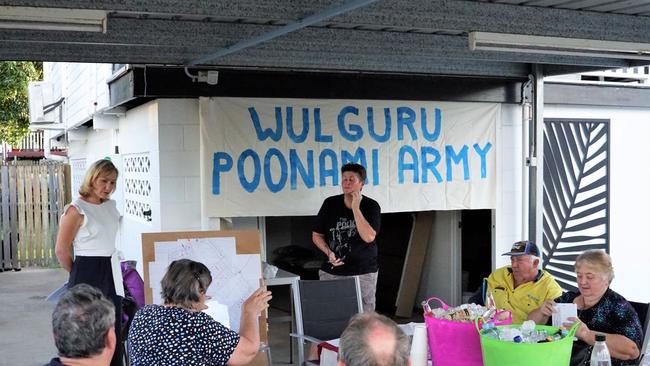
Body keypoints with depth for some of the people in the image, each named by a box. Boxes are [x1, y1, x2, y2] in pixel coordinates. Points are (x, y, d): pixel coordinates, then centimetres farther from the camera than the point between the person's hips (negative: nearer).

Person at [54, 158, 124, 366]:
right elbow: (61, 250, -9)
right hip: (88, 275, -7)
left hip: (111, 272, 7)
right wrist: (78, 274, 5)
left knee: (114, 331, 10)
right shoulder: (77, 209, -12)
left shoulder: (111, 205, 10)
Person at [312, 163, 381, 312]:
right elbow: (316, 235, 10)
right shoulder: (330, 203, 4)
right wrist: (329, 252, -7)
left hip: (363, 273, -1)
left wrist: (355, 208, -15)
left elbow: (369, 237, -15)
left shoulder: (371, 206, -1)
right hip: (332, 272, 2)